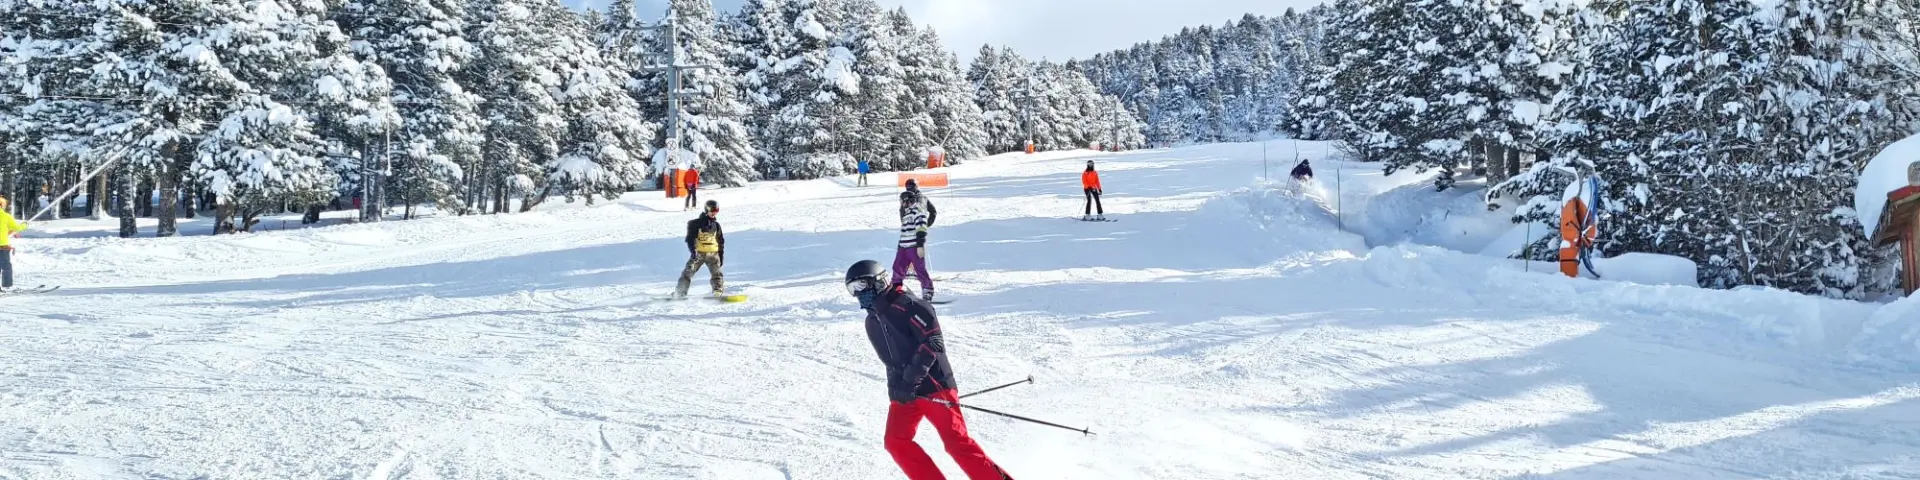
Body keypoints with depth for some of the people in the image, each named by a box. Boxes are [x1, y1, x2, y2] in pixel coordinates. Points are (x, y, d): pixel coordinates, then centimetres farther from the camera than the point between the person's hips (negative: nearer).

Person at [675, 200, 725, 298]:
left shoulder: (716, 225, 11)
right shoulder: (697, 223, -2)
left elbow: (721, 242, 17)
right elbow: (690, 238, -6)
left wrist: (721, 256, 14)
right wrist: (693, 251, -19)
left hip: (713, 254, 3)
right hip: (698, 253, -2)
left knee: (717, 273, -12)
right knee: (688, 272, -2)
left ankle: (719, 291, -11)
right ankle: (680, 292, 3)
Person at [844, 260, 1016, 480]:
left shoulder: (908, 306, -11)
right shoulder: (872, 322, 15)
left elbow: (933, 343, -20)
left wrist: (911, 379, -24)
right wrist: (896, 384, 17)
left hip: (933, 386, -8)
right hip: (903, 393, 8)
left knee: (957, 442, -14)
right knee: (896, 442, -9)